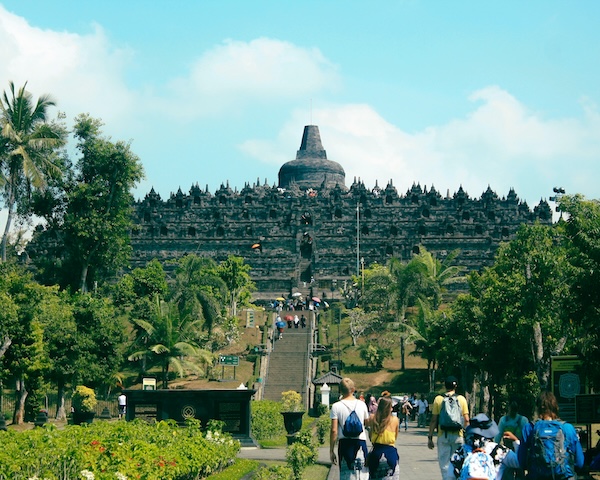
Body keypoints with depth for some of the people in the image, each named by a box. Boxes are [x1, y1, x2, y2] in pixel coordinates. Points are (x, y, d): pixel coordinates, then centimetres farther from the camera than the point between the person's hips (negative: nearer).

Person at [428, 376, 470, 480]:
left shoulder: (438, 399, 0)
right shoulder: (461, 399, 2)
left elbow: (433, 420, -1)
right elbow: (466, 420, 0)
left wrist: (430, 437, 4)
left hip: (443, 435, -1)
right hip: (458, 435, 1)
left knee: (444, 464, 3)